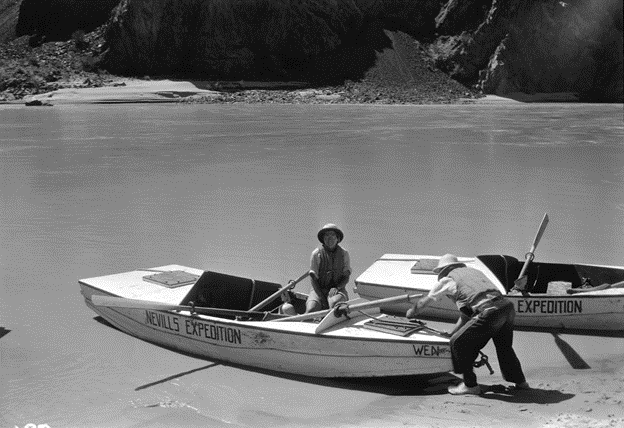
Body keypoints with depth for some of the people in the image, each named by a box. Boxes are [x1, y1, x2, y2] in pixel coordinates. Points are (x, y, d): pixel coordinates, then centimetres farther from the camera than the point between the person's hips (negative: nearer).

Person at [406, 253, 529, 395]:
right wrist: (452, 332, 46)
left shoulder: (447, 279, 15)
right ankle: (520, 381, 41)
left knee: (459, 343, 8)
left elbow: (424, 302, 32)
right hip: (508, 307, 7)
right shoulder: (473, 271, 33)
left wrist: (411, 313, 52)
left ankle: (470, 385, 13)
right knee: (504, 346, 30)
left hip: (490, 313, -7)